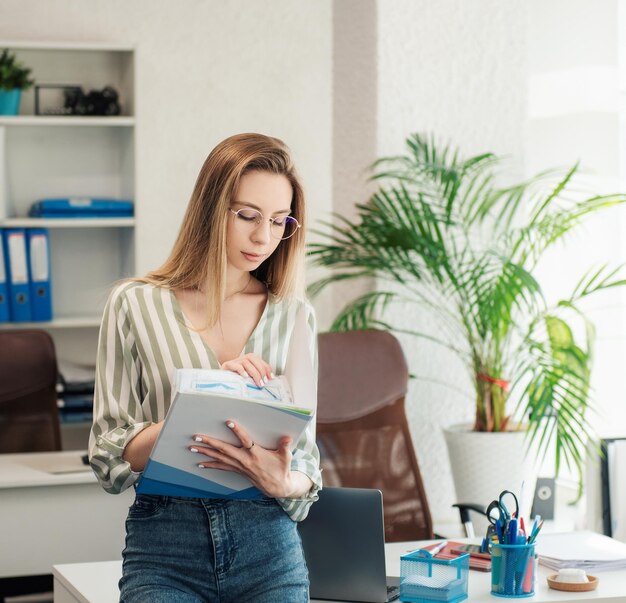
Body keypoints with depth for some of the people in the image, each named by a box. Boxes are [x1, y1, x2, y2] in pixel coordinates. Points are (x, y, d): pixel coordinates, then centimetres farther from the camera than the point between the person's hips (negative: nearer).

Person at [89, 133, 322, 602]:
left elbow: (306, 462, 9)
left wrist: (281, 482, -14)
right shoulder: (135, 306, 2)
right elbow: (110, 458, -2)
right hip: (164, 550, -2)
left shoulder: (294, 316, 8)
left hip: (268, 549, 2)